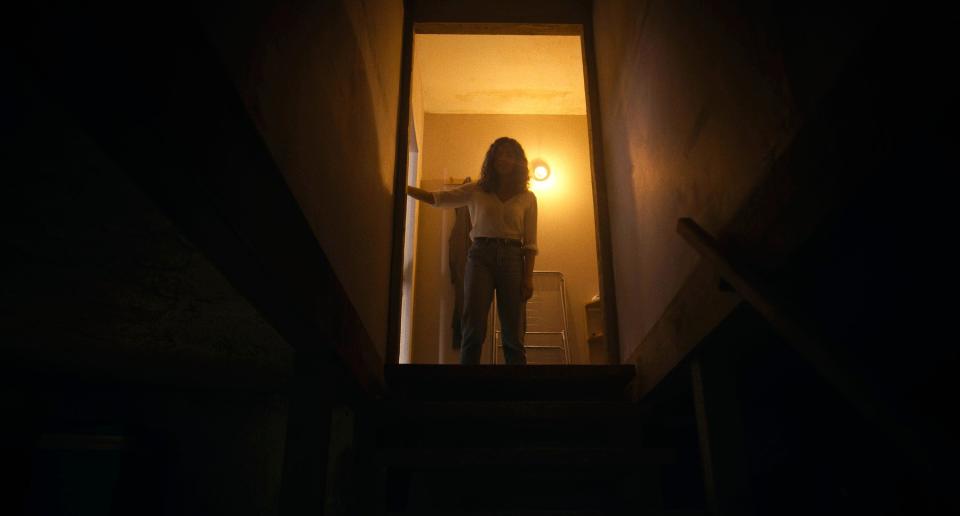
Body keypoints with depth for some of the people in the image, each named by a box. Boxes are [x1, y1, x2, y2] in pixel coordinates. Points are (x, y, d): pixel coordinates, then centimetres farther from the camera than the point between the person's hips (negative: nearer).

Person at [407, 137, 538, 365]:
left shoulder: (527, 198, 12)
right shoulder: (475, 191, 13)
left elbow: (530, 242, 7)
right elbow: (437, 198, 4)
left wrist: (528, 277, -3)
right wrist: (406, 188, -10)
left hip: (512, 258, 0)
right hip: (480, 256, 0)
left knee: (513, 333, -1)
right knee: (473, 328, -11)